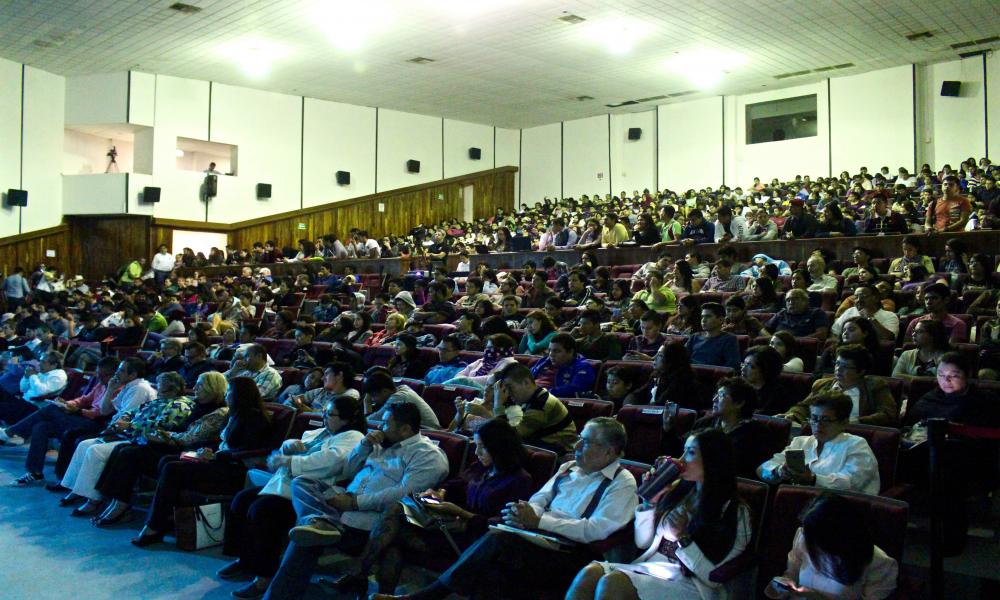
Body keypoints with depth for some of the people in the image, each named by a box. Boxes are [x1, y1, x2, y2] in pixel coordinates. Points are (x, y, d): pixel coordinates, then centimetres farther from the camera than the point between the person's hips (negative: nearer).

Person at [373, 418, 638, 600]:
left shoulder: (622, 483, -3)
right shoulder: (569, 468, 18)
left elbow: (596, 530, -14)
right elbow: (538, 500, 17)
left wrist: (539, 521, -17)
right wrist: (525, 514, -8)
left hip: (570, 555, -6)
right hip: (541, 539, 6)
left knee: (497, 540, -27)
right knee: (494, 574, -27)